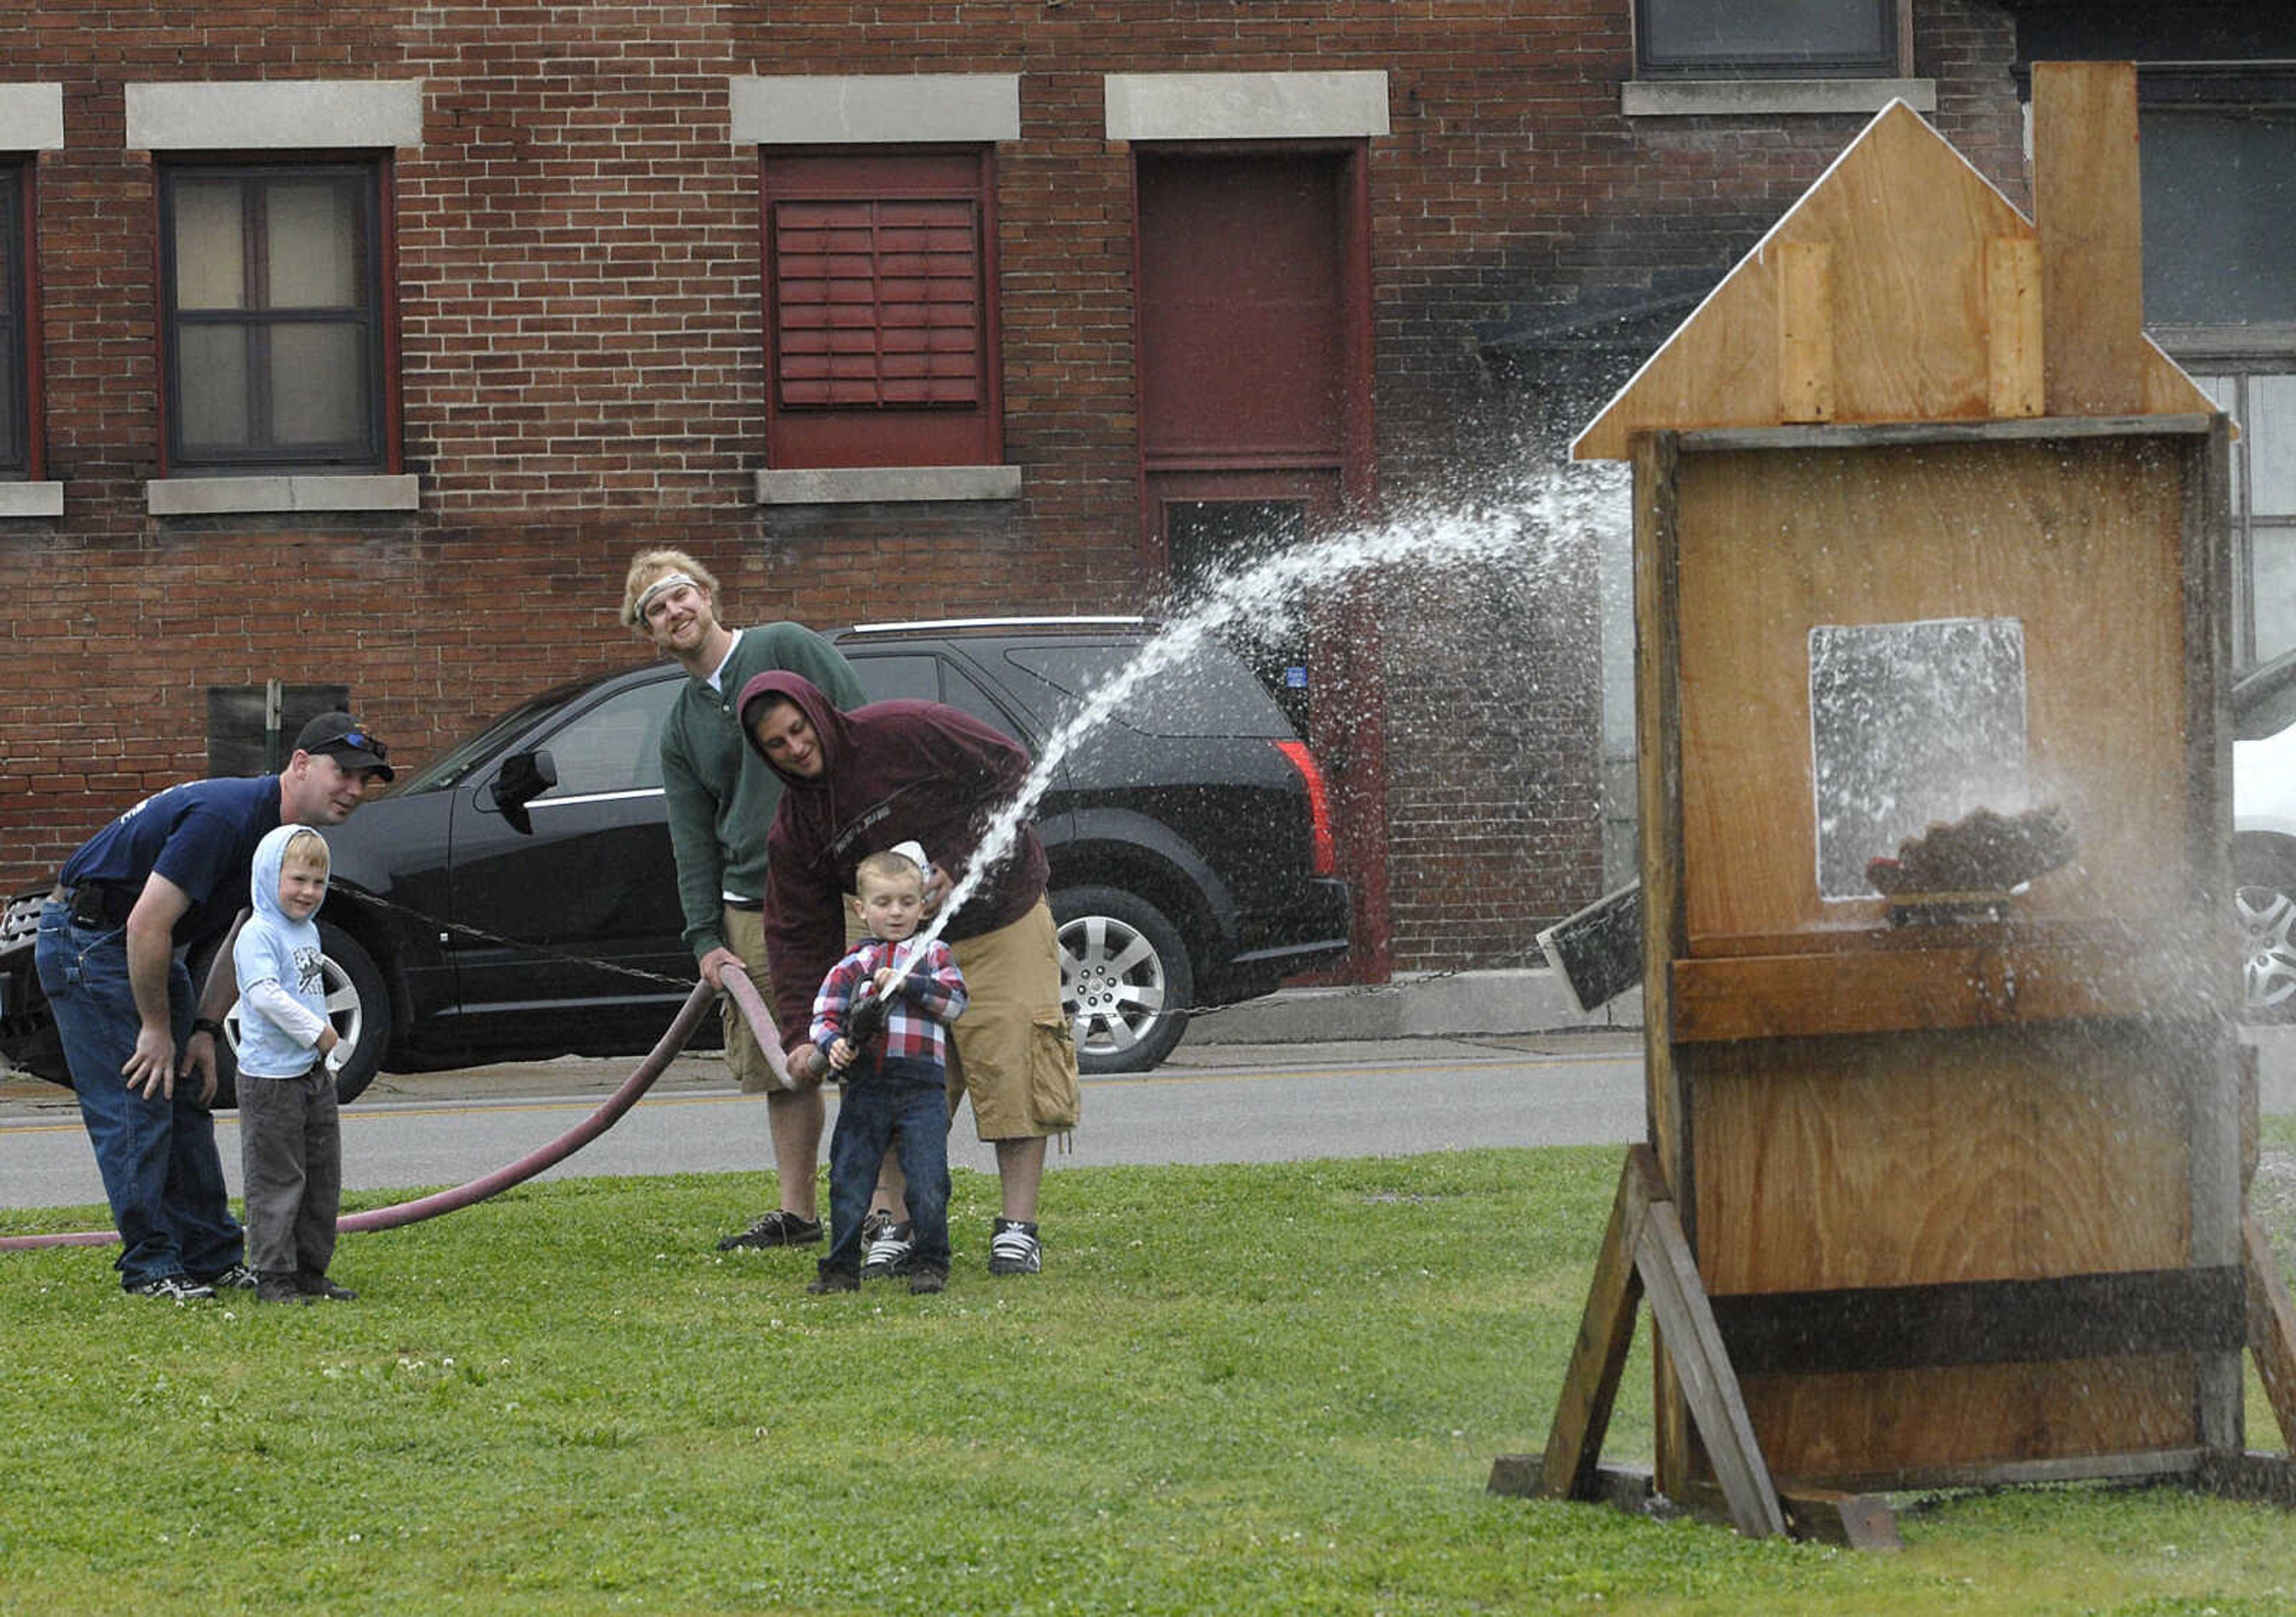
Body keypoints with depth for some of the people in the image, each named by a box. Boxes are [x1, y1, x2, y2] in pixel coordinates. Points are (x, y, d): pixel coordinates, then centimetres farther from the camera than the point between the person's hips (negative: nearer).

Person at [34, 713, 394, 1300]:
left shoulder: (286, 833, 3)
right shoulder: (225, 816, -28)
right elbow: (147, 923, -29)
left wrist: (205, 1030, 6)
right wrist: (157, 1028, -19)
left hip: (149, 951, 10)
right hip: (86, 938, -10)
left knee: (186, 1100, 10)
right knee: (137, 1107, -10)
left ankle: (213, 1257, 14)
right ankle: (150, 1267, -5)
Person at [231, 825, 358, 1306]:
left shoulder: (308, 931, 14)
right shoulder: (258, 934, -14)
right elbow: (266, 995, -25)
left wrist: (329, 1046, 17)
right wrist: (319, 1033, -21)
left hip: (313, 1073, 9)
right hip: (271, 1080, -9)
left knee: (323, 1177, 12)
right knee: (277, 1180, -5)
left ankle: (311, 1270, 20)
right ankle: (273, 1276, -1)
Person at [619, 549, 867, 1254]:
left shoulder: (787, 649, 1)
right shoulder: (681, 728, 16)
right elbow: (694, 842, 14)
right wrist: (705, 938, 3)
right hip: (749, 907, 5)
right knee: (781, 1065, 6)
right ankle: (795, 1213, 12)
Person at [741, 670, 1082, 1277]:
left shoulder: (903, 732, -16)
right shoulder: (794, 831, -2)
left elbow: (1008, 770, -11)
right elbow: (797, 937, 0)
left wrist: (957, 863, -20)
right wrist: (801, 1034, -12)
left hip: (1002, 926, -4)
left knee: (1012, 1069, -11)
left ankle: (1017, 1230, -7)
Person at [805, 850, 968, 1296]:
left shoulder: (933, 955, 12)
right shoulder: (852, 966, 12)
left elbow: (955, 1001, -1)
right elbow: (824, 1014, 8)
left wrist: (905, 983, -9)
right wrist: (833, 1044, -12)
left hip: (923, 1088, -1)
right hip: (865, 1087, 1)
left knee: (927, 1181, -6)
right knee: (849, 1179, 2)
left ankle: (929, 1264, 5)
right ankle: (842, 1268, 10)